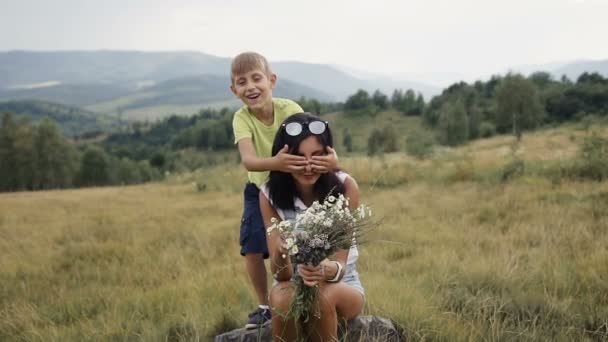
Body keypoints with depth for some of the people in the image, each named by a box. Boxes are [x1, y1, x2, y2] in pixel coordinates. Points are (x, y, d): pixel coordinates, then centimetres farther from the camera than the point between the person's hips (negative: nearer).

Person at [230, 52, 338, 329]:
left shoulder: (290, 109, -27)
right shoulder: (242, 119, -25)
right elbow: (248, 160, -43)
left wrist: (331, 158, -63)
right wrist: (275, 164, -64)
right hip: (260, 190, 1)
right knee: (252, 250, -5)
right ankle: (264, 306, 17)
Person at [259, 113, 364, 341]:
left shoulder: (345, 187, -18)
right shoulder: (270, 194, -13)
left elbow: (340, 265, -22)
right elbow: (281, 275, -18)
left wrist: (327, 270, -46)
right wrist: (280, 254, -42)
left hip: (342, 286, -1)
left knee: (322, 295, -34)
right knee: (283, 297, -33)